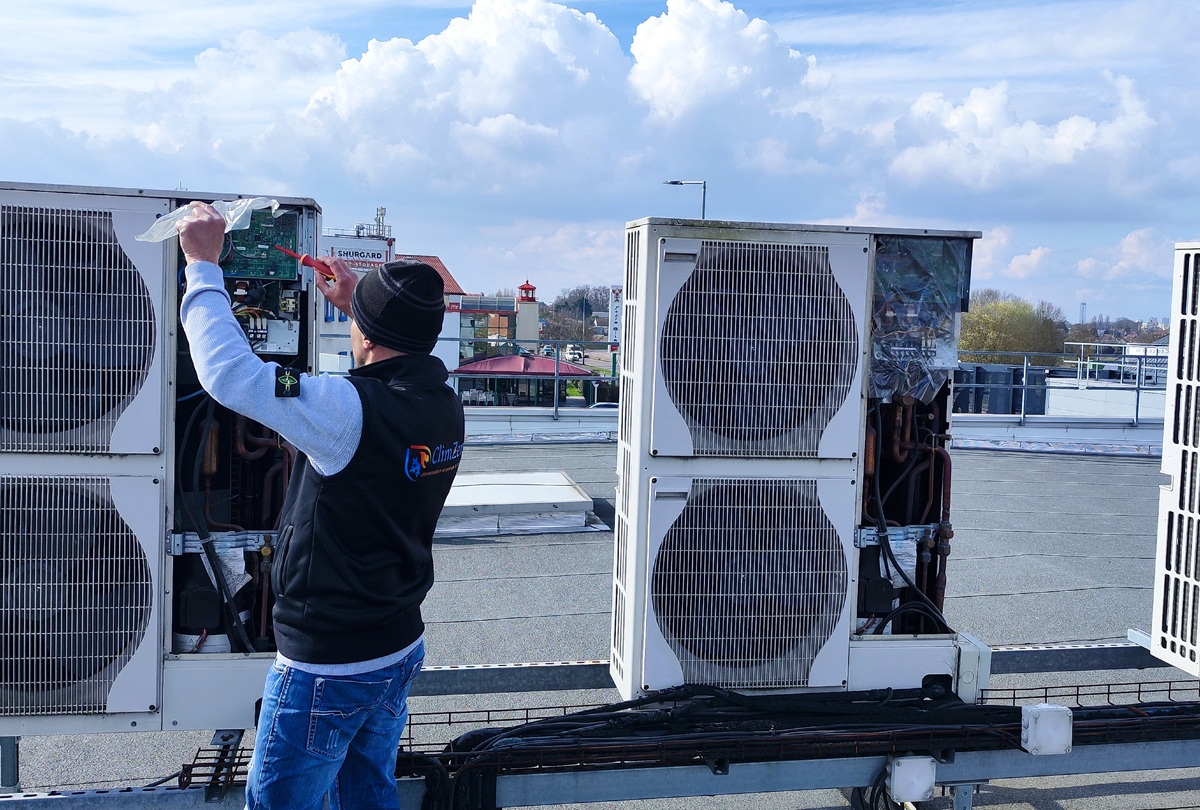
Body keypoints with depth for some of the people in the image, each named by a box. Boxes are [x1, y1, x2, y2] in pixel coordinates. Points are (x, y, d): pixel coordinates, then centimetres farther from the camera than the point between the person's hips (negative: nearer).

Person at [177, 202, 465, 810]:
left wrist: (204, 263, -14)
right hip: (401, 649, 8)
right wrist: (357, 304, 25)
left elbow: (228, 371, -25)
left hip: (325, 668, -7)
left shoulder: (349, 411, -27)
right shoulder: (445, 406, -3)